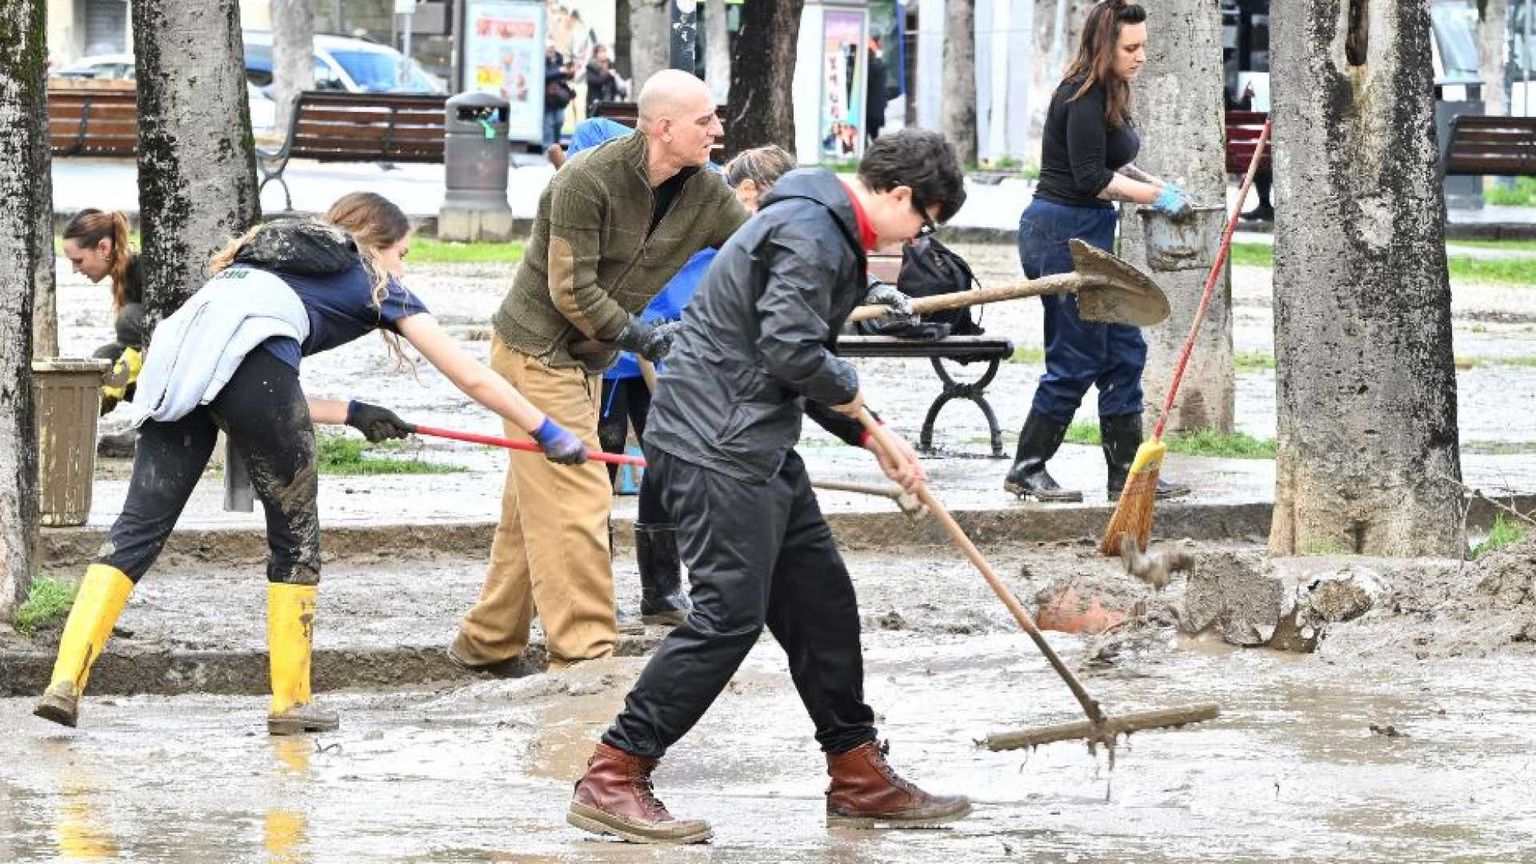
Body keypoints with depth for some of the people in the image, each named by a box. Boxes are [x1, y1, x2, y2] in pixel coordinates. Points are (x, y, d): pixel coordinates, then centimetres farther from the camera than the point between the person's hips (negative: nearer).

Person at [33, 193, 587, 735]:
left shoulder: (268, 257, 41)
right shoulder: (371, 282, 26)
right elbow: (471, 378, 28)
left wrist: (351, 414, 46)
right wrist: (549, 434, 35)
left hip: (173, 363, 5)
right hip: (248, 361, -5)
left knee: (139, 528, 2)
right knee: (294, 536, 13)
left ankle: (66, 681, -13)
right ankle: (291, 702, 16)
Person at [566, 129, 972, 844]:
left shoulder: (828, 231, 20)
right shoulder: (810, 235, -16)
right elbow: (788, 350, -26)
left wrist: (871, 436, 19)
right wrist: (848, 388, -6)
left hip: (758, 448, 11)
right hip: (717, 444, -11)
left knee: (821, 599, 13)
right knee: (729, 616, -13)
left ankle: (859, 778, 22)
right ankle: (611, 780, -10)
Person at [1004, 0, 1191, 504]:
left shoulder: (1106, 95, 14)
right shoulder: (1085, 99, -17)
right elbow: (1090, 179, -21)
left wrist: (1155, 185, 11)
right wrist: (1156, 196, -14)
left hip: (1087, 235, 10)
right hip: (1064, 233, -10)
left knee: (1123, 351, 11)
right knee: (1076, 361, -5)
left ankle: (1127, 473, 15)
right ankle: (1026, 472, 4)